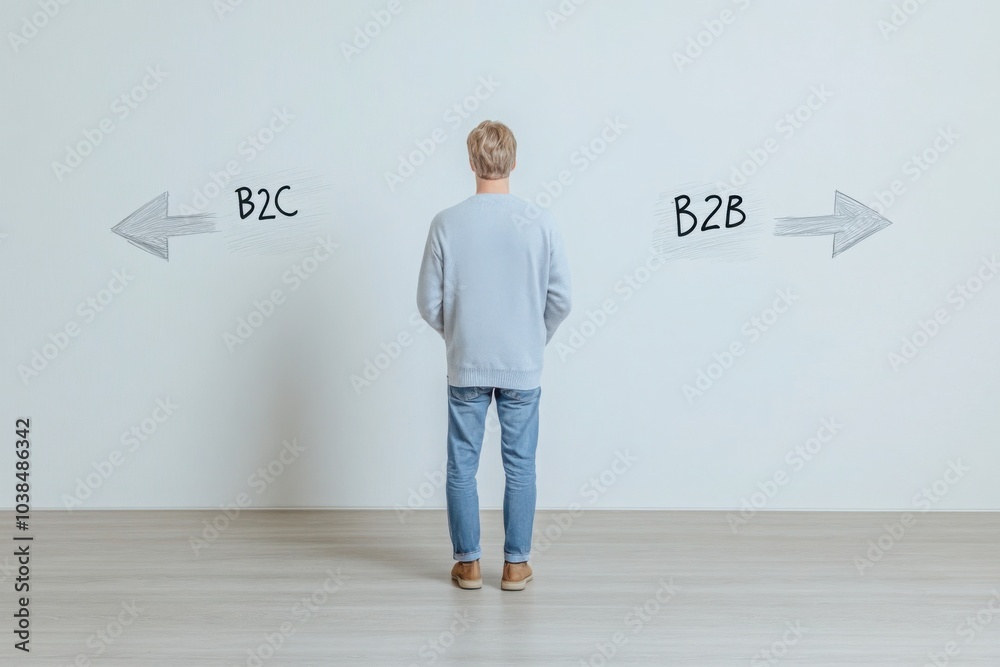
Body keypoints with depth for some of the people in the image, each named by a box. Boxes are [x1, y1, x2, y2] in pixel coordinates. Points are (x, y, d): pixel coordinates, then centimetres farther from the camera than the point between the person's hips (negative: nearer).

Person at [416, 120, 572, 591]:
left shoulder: (447, 224, -8)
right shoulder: (540, 222, -8)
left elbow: (429, 302, -3)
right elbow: (562, 298, -4)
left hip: (465, 367, 0)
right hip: (523, 367, 0)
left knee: (462, 467, 11)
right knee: (520, 466, 10)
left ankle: (468, 563, 18)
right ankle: (516, 565, 17)